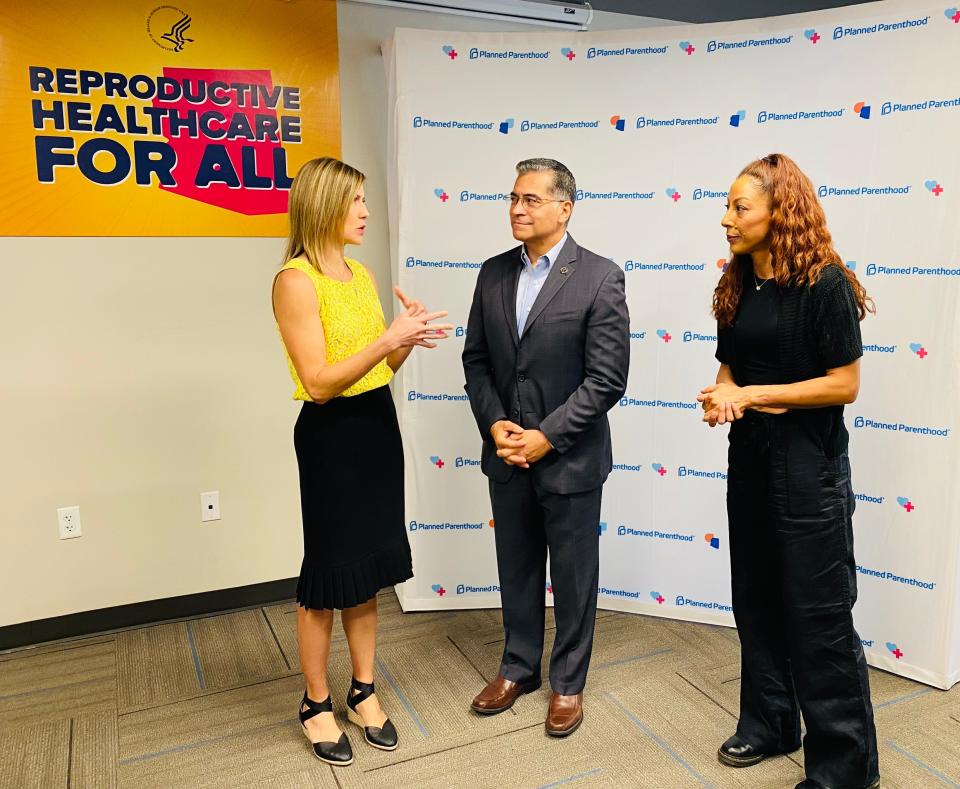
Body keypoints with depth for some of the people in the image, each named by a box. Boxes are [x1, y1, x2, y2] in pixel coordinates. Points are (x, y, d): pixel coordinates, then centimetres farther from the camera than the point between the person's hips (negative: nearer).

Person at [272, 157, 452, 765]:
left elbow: (382, 368, 11)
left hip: (378, 425, 7)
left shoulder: (361, 275, 9)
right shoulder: (296, 279, -14)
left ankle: (364, 692, 30)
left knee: (370, 565, 14)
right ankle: (317, 705, 25)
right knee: (328, 572, 5)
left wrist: (409, 338, -8)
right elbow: (319, 382, -19)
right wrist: (390, 338, -24)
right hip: (331, 434, -7)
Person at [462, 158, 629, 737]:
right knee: (517, 570, 19)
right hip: (507, 454, 5)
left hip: (569, 457, -4)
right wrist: (495, 425, -7)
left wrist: (546, 437, -17)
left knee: (573, 577, 12)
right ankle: (519, 667, 40)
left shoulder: (600, 277, -12)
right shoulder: (494, 273, 4)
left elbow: (608, 378, -15)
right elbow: (477, 358, 7)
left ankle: (569, 681, 33)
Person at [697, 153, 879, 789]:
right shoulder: (737, 286, 7)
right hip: (749, 456, 7)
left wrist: (754, 395, -15)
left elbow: (844, 384, -14)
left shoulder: (825, 283, -13)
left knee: (820, 616, 2)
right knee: (758, 601, 16)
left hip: (808, 466, -7)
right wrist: (721, 395, -10)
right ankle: (770, 724, 35)